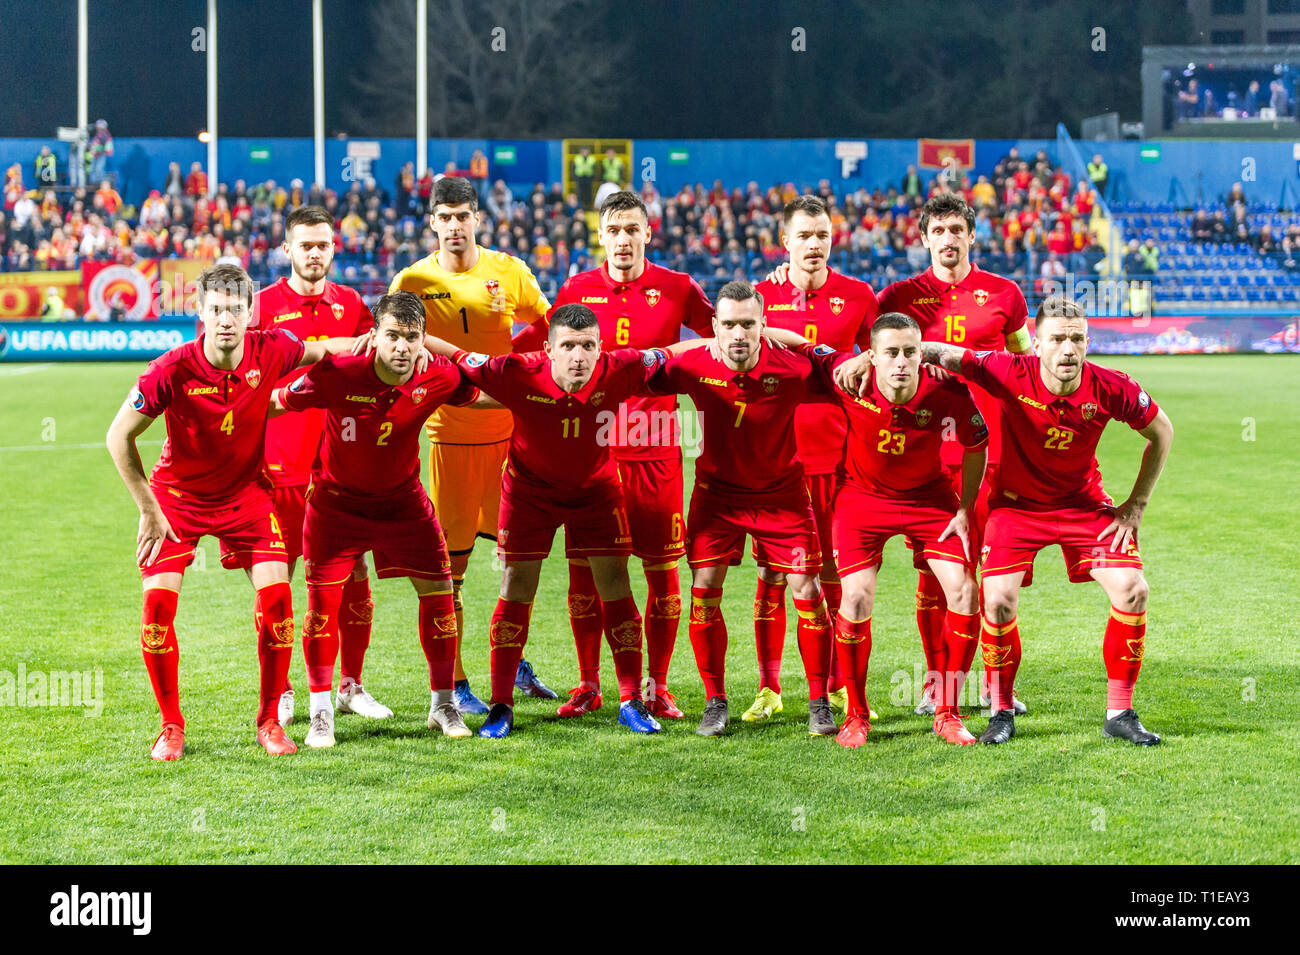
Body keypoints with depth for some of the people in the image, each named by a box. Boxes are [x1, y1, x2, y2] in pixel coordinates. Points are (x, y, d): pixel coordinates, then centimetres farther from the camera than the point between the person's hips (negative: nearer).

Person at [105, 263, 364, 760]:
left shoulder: (270, 351, -18)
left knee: (275, 595, -11)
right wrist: (149, 510, -13)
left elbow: (316, 351, 6)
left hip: (245, 492, 2)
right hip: (176, 495, -2)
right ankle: (171, 725, 6)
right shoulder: (172, 370, -26)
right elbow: (119, 436, -14)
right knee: (158, 601, -13)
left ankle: (269, 721, 5)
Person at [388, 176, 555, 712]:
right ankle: (453, 683, 8)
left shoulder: (508, 272, 3)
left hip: (510, 426, 2)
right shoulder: (412, 281, -2)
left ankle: (516, 661, 26)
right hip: (451, 432, -2)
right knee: (451, 564, -1)